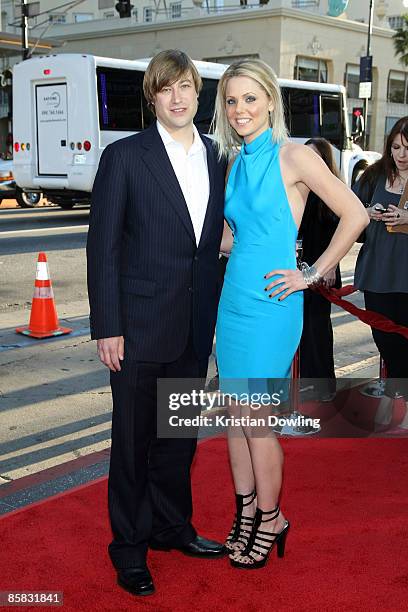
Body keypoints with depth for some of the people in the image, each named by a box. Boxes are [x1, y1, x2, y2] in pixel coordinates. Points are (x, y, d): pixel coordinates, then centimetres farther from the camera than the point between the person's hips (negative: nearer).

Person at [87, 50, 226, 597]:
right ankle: (129, 547, 25)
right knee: (134, 439, 8)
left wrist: (214, 316, 8)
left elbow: (215, 239, 12)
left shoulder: (215, 158, 8)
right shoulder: (124, 157, -7)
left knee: (180, 434, 18)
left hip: (195, 327, 5)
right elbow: (103, 247, -8)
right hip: (141, 325, -5)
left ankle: (171, 527, 37)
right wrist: (107, 327, -12)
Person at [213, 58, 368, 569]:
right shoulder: (236, 163, 11)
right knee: (235, 412, 12)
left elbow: (355, 215, -11)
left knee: (255, 417, 0)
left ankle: (269, 519, 20)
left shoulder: (295, 157, -9)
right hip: (233, 296, 7)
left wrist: (312, 274, -10)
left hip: (270, 302, -7)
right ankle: (245, 512, 27)